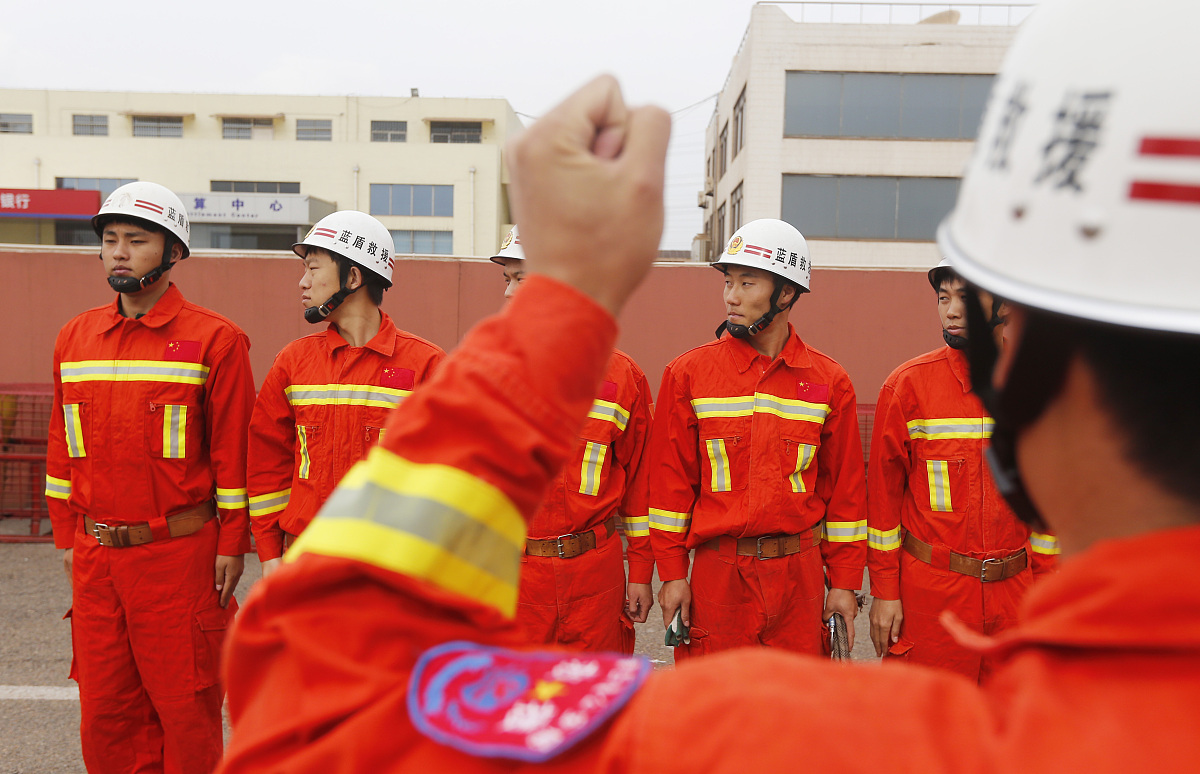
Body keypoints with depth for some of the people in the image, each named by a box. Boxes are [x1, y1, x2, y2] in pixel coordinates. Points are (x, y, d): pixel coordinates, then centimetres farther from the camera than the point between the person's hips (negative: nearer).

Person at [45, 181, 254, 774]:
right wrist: (67, 536, 12)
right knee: (103, 709, 15)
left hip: (178, 552, -5)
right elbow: (62, 446, 15)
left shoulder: (214, 339, -7)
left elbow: (233, 450, -8)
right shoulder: (74, 337, 9)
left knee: (186, 708, 6)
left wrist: (231, 546, -9)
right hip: (93, 555, 5)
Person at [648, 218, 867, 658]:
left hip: (799, 573, 1)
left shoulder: (829, 382, 2)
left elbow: (845, 486, 6)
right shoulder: (688, 374, -1)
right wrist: (672, 573, -2)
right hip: (716, 573, -1)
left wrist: (845, 583, 5)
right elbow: (671, 480, 0)